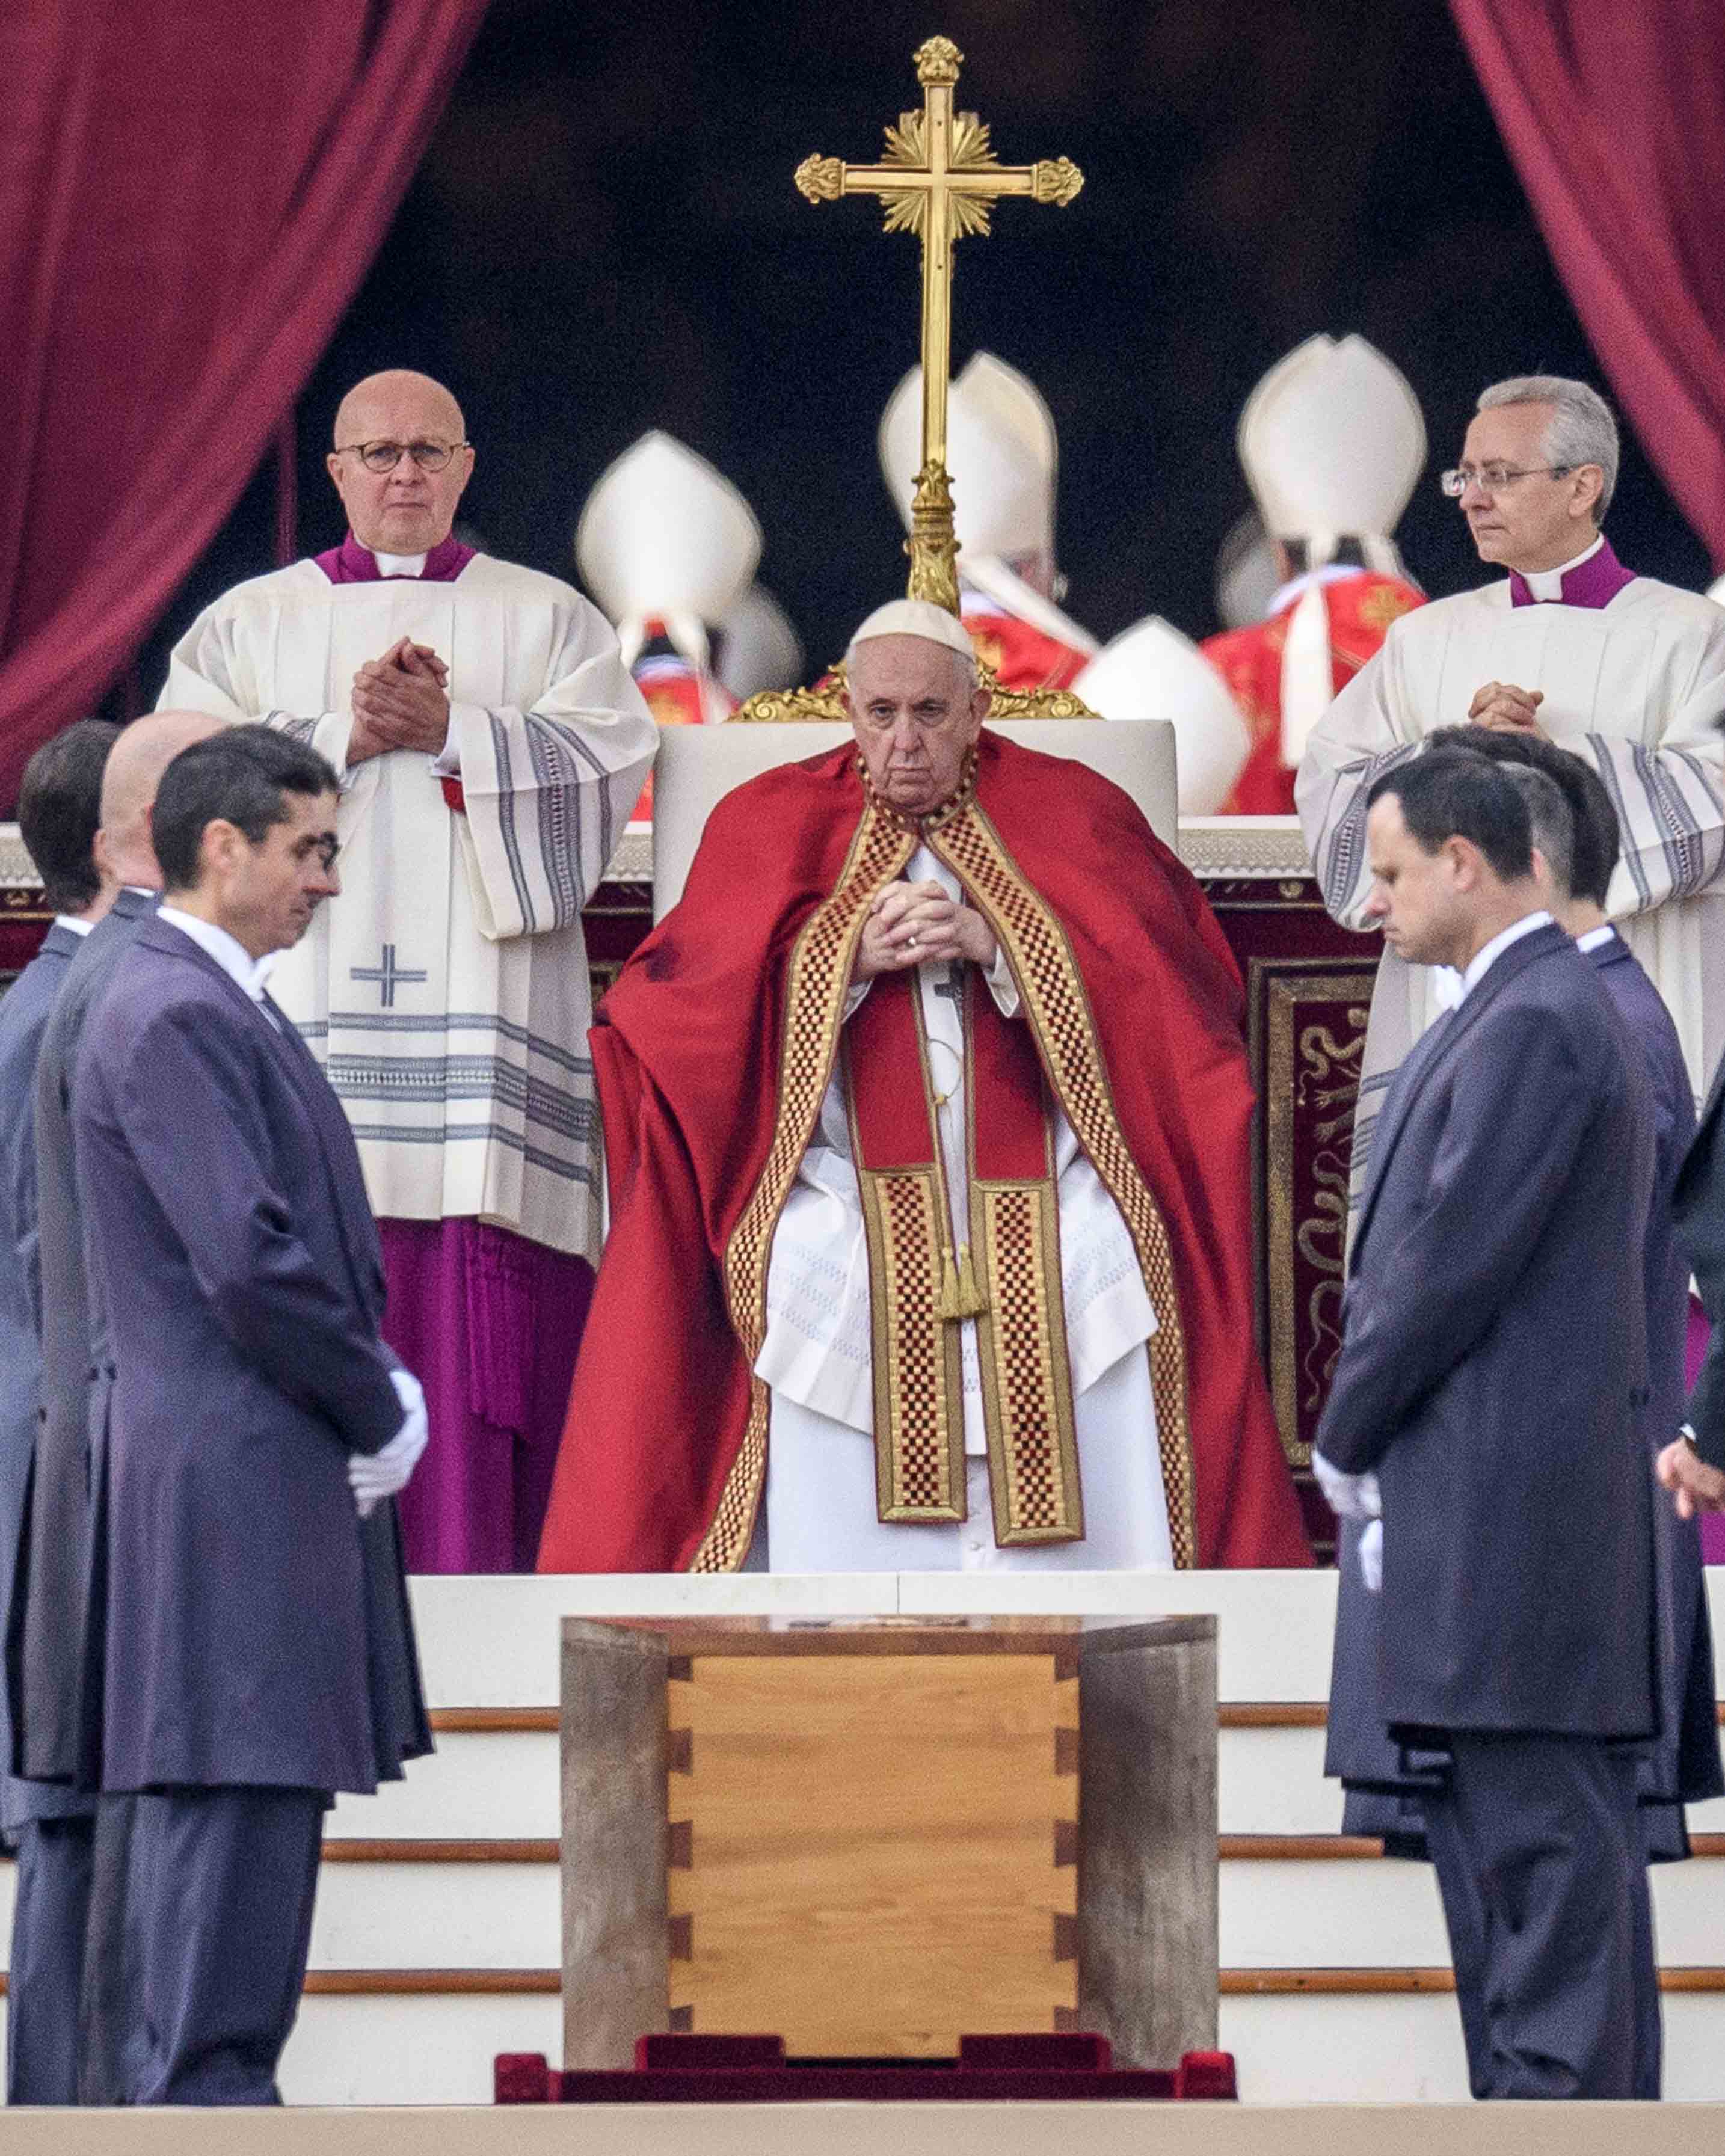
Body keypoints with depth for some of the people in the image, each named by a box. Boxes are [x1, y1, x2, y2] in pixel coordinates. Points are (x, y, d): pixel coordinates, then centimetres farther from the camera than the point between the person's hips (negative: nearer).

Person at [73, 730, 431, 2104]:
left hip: (292, 1474, 10)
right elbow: (248, 1262, -21)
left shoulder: (234, 1012, 19)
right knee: (238, 1791, -9)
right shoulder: (170, 1018, -14)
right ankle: (206, 2092, -8)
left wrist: (386, 1394, 7)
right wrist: (382, 1417, -10)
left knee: (272, 1799, 11)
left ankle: (221, 2085, 15)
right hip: (236, 1476, -10)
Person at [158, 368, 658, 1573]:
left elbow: (607, 757, 0)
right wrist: (346, 736, -9)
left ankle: (477, 1591, -9)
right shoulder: (250, 625, 17)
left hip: (483, 1000, 0)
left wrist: (450, 731, -11)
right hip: (307, 999, 1)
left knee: (484, 1324, -9)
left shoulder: (548, 619, 16)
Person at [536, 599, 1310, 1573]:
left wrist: (997, 945, -9)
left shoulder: (1069, 813, 13)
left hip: (1040, 1180, 0)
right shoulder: (773, 824, 15)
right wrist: (848, 954, -7)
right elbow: (687, 1002, 5)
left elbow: (1177, 986, 2)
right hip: (850, 1189, 0)